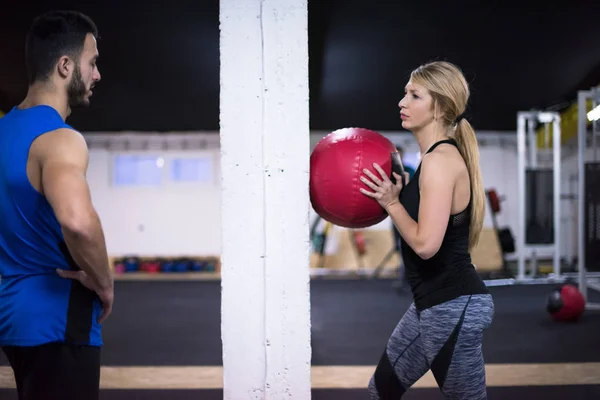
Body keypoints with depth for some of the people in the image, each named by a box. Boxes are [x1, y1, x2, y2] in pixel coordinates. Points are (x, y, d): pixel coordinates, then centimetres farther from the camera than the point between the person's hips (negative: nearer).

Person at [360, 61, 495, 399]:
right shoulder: (441, 155, 12)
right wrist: (394, 195, 5)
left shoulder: (441, 159, -18)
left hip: (453, 306, -10)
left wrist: (391, 202, -11)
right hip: (439, 301, 10)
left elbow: (426, 243, -25)